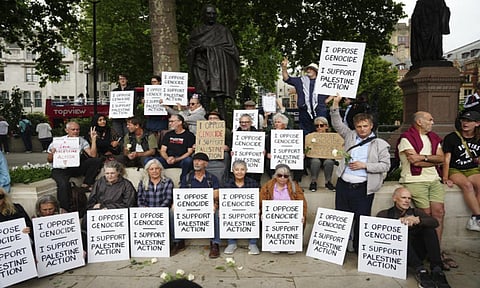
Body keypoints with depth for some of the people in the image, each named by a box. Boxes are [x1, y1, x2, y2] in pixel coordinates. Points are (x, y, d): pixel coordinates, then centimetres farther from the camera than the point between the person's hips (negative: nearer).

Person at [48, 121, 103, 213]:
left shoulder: (82, 141, 4)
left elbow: (93, 155, -8)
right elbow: (49, 160, 3)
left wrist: (93, 140, -12)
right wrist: (52, 154, -21)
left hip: (76, 168, 3)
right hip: (60, 169, -3)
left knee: (97, 160, -17)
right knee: (64, 184, -36)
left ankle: (86, 185, -8)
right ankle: (64, 210, -22)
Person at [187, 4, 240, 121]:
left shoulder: (223, 30, 14)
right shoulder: (197, 32, 20)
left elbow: (231, 48, 5)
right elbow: (190, 51, 17)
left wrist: (209, 48, -3)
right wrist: (197, 49, -8)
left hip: (218, 67, -2)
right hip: (202, 67, 3)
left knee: (219, 100, -16)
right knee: (204, 99, -7)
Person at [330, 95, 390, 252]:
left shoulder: (380, 144, 4)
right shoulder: (350, 136, 13)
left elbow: (385, 165, -1)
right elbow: (337, 124, 8)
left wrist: (364, 165, -11)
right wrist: (335, 104, -2)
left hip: (363, 188, -3)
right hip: (343, 184, 3)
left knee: (361, 220, 2)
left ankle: (359, 249, 16)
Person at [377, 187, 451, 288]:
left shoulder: (415, 212, 20)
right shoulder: (384, 214, 12)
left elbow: (435, 222, -1)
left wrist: (417, 220, -21)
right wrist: (399, 222, -20)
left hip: (416, 252, 3)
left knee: (428, 227, -15)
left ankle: (437, 271, -27)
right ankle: (420, 270, -37)